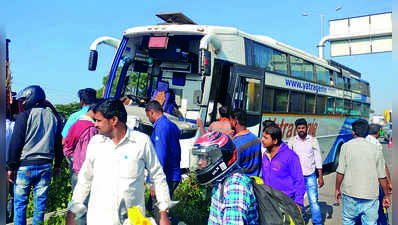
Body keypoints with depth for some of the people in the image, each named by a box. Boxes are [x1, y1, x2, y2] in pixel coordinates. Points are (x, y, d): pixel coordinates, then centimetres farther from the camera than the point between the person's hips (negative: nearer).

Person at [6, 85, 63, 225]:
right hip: (45, 166, 4)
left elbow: (15, 143, -7)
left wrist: (11, 167, -2)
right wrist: (57, 165, 19)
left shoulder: (24, 116, -6)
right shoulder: (53, 117, 8)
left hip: (25, 166, -4)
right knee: (40, 202, 11)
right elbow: (58, 144, 12)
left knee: (20, 203, 7)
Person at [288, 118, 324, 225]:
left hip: (310, 175, -1)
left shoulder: (313, 140, -1)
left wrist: (320, 176, 0)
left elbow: (318, 159, 2)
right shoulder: (292, 141, 0)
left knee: (314, 200, -6)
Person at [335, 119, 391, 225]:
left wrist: (337, 189, 6)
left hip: (350, 193, -1)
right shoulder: (375, 148, 3)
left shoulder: (346, 146, -4)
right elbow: (382, 177, 4)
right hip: (371, 196, 2)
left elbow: (340, 172, -7)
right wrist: (386, 196, 15)